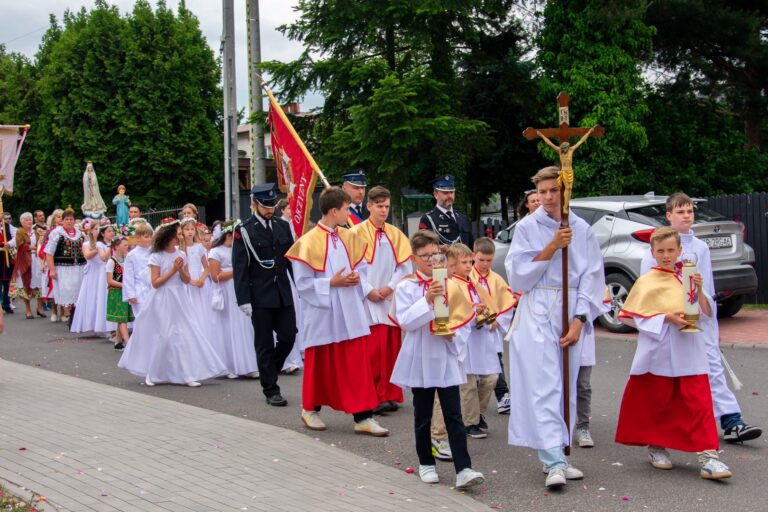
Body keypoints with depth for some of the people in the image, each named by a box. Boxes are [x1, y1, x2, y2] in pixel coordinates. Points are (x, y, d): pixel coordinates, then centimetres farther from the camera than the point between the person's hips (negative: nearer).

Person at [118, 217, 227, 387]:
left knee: (186, 334, -4)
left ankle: (187, 373, -1)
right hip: (162, 301, -4)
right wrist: (173, 270, -14)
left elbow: (187, 280, 9)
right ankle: (151, 373, 18)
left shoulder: (181, 254, 7)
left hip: (179, 300, 4)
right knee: (161, 337, 2)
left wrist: (181, 270, -10)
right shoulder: (156, 257, -7)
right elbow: (155, 282, -10)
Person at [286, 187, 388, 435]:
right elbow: (303, 283, -11)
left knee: (356, 364, 2)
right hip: (322, 314, -4)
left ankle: (363, 416, 5)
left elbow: (361, 270, 13)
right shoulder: (309, 242, -12)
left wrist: (357, 280, -8)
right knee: (320, 364, 10)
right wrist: (332, 282, -17)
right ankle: (310, 410, 30)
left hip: (350, 314, 5)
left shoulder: (349, 238, 5)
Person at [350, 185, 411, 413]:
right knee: (372, 349, -8)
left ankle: (389, 395, 14)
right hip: (367, 301, -4)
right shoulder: (357, 233, -3)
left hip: (391, 298, 4)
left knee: (391, 347, 6)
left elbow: (404, 266, 7)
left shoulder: (395, 234, 9)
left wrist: (390, 287, -7)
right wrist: (369, 291, -12)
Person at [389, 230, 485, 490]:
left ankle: (464, 470, -7)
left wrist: (454, 334, -10)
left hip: (447, 359, 1)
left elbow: (465, 319, 8)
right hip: (420, 360, -1)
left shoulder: (450, 285, 4)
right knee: (423, 416, 11)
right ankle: (426, 463, 26)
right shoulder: (405, 287, -4)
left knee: (454, 416, -3)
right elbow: (405, 321, -14)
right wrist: (427, 300, -24)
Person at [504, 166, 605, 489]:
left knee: (566, 386, 7)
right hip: (538, 313, -3)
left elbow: (592, 278, 4)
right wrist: (552, 247, -12)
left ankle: (556, 456, 17)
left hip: (571, 314, 3)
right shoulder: (527, 227, 1)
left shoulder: (582, 230, 6)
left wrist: (578, 322, -5)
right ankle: (554, 462, -16)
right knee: (544, 386, -12)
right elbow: (518, 274, -4)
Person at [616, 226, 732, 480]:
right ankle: (656, 447, 28)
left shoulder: (688, 278, 10)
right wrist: (666, 318, -15)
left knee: (699, 403, -6)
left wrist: (699, 291, -10)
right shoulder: (647, 281, 0)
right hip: (659, 352, -2)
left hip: (690, 354, 2)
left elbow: (707, 314, 7)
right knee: (656, 402, 8)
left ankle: (707, 455, -7)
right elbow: (635, 316, -5)